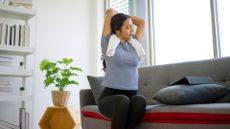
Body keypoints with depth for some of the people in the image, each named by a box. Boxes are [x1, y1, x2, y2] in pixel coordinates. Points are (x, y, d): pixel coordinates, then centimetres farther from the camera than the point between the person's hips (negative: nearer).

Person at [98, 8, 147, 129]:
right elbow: (110, 12, 5)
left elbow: (142, 22, 24)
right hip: (110, 96, -3)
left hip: (131, 95, 4)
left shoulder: (134, 45, 15)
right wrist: (111, 13, 27)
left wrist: (119, 15, 27)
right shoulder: (108, 43, 3)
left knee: (140, 100, -32)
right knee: (122, 100, -37)